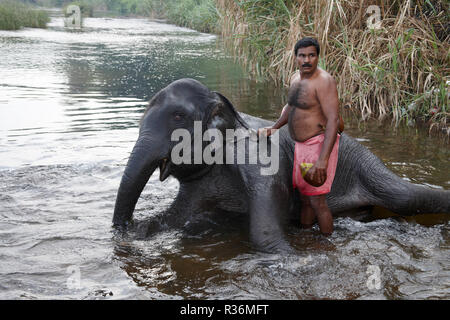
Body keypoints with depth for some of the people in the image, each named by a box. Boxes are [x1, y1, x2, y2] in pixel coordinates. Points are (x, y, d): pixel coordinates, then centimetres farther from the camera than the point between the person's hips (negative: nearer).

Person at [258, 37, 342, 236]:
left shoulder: (323, 81, -17)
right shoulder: (296, 78, 10)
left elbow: (333, 120, -25)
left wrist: (322, 160, -31)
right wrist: (274, 128, 25)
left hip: (320, 144, -8)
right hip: (301, 145, 8)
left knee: (317, 202, -7)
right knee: (305, 199, 16)